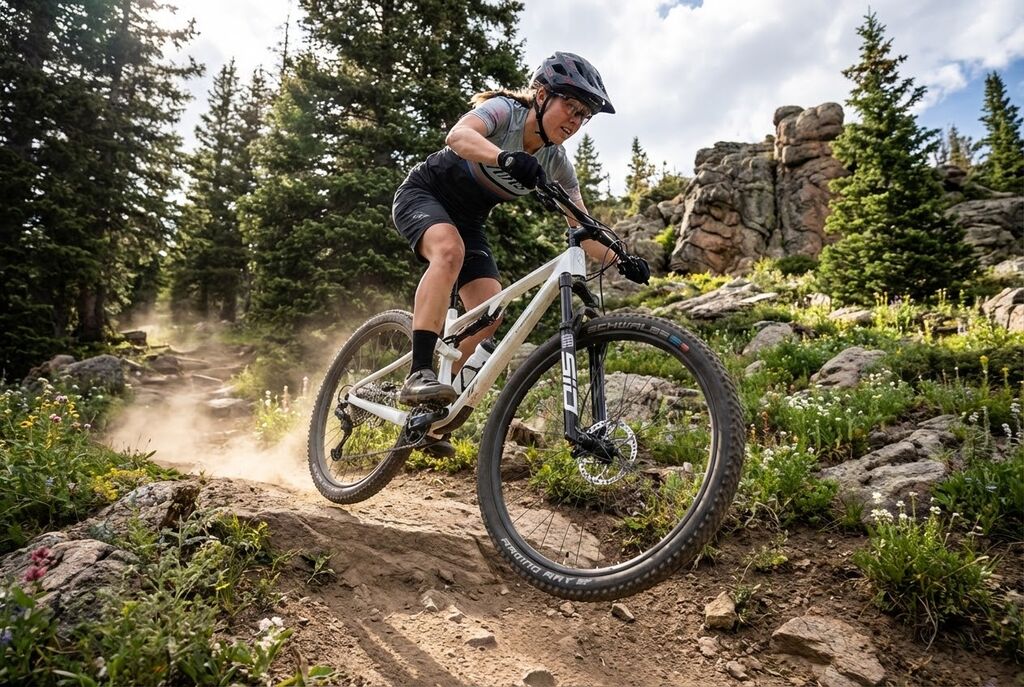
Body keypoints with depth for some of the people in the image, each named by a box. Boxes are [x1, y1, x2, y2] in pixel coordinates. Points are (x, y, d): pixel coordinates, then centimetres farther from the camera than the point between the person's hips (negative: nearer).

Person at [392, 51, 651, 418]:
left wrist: (619, 259, -24)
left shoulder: (556, 162, -6)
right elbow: (458, 136, -41)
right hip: (423, 194, -5)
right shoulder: (504, 110, -19)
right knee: (450, 250, -40)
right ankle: (419, 375, -41)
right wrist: (507, 159, -60)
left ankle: (431, 415, 0)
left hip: (467, 221, 6)